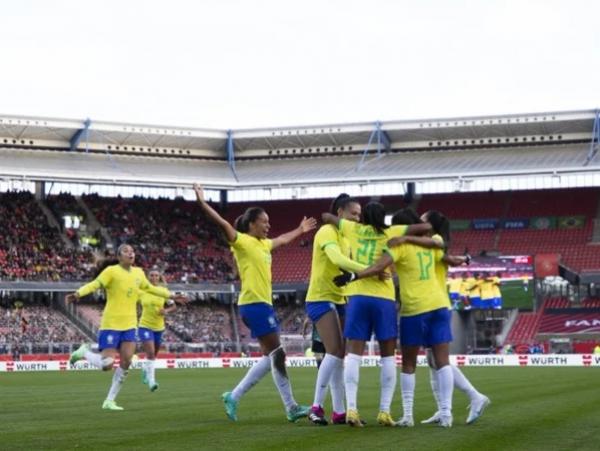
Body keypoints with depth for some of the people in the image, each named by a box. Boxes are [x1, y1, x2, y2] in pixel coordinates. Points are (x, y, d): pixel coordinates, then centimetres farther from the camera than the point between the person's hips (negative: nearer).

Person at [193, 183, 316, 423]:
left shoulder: (263, 244, 18)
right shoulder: (242, 242, -7)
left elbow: (282, 240, 38)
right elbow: (223, 224, -19)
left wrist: (300, 230, 52)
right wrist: (202, 202, -28)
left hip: (263, 304, 10)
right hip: (254, 304, -10)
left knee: (271, 357, 9)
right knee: (277, 354, -8)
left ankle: (234, 396, 13)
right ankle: (291, 407, -4)